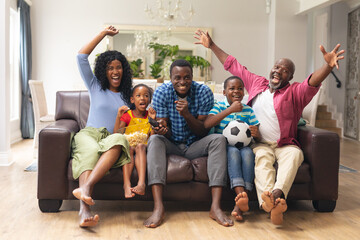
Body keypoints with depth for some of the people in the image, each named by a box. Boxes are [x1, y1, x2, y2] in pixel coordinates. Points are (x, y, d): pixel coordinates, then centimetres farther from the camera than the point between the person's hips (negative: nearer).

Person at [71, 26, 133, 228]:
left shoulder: (127, 95, 26)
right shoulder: (95, 86, 23)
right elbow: (82, 57, 16)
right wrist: (103, 34, 18)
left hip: (112, 139, 1)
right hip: (89, 134, -1)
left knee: (120, 139, -39)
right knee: (91, 151, -39)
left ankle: (85, 188, -55)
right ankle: (85, 209, -60)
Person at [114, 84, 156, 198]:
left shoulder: (150, 115, 13)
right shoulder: (127, 115, 9)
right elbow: (116, 134, -3)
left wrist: (154, 120, -8)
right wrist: (118, 116, -14)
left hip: (144, 146, 0)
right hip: (128, 144, 0)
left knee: (140, 146, -35)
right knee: (129, 148, -35)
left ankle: (141, 183, -52)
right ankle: (126, 184, -50)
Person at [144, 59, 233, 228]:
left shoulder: (204, 92, -10)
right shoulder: (161, 92, -9)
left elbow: (203, 132, -12)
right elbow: (166, 134, -10)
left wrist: (187, 114, -29)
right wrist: (162, 129, -36)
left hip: (195, 146, 0)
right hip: (171, 145, 0)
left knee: (218, 139, -27)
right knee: (154, 139, -30)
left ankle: (215, 206, -34)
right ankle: (158, 207, -40)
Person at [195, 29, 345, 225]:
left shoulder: (295, 92, 5)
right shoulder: (256, 83, 16)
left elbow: (313, 82, -17)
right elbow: (233, 66, 21)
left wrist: (328, 65, -39)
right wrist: (212, 46, 24)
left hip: (285, 144, -1)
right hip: (261, 144, 1)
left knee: (295, 154, -33)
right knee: (262, 157, -32)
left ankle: (277, 194, -56)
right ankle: (267, 201, -56)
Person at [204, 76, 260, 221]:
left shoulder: (248, 110, 13)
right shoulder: (219, 106, 5)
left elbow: (258, 137, 8)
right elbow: (207, 124, -17)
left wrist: (255, 134, -18)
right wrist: (230, 110, -20)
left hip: (243, 145, 2)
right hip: (223, 147, -2)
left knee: (248, 152, -32)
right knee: (233, 151, -35)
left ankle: (239, 205, -38)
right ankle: (242, 196, -48)